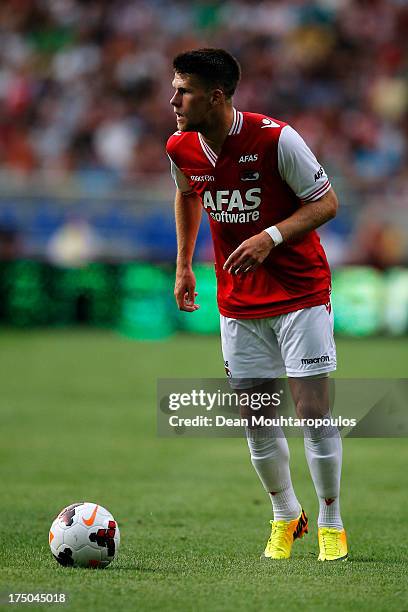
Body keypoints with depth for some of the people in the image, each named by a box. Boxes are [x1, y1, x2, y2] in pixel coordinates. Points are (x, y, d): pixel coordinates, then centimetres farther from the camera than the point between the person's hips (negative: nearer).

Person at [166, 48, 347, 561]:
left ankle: (331, 523, 9)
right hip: (238, 302, 5)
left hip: (300, 292, -5)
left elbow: (326, 202, -14)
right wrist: (184, 264, 16)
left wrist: (272, 237, -27)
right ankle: (286, 517, 25)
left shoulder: (275, 139, -21)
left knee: (313, 409, -7)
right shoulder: (180, 149, -4)